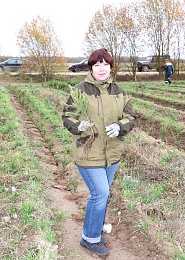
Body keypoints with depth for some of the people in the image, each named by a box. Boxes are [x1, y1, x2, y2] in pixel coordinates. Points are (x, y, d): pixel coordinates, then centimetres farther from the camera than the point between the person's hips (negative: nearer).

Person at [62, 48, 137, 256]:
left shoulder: (118, 91, 3)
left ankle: (96, 231, 40)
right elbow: (67, 117, -5)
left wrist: (120, 127, -18)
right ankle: (90, 238, 18)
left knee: (103, 195, 17)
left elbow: (130, 118, 4)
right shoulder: (80, 90, -10)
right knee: (100, 194, -6)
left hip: (112, 153, 6)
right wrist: (78, 126, -26)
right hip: (88, 153, -5)